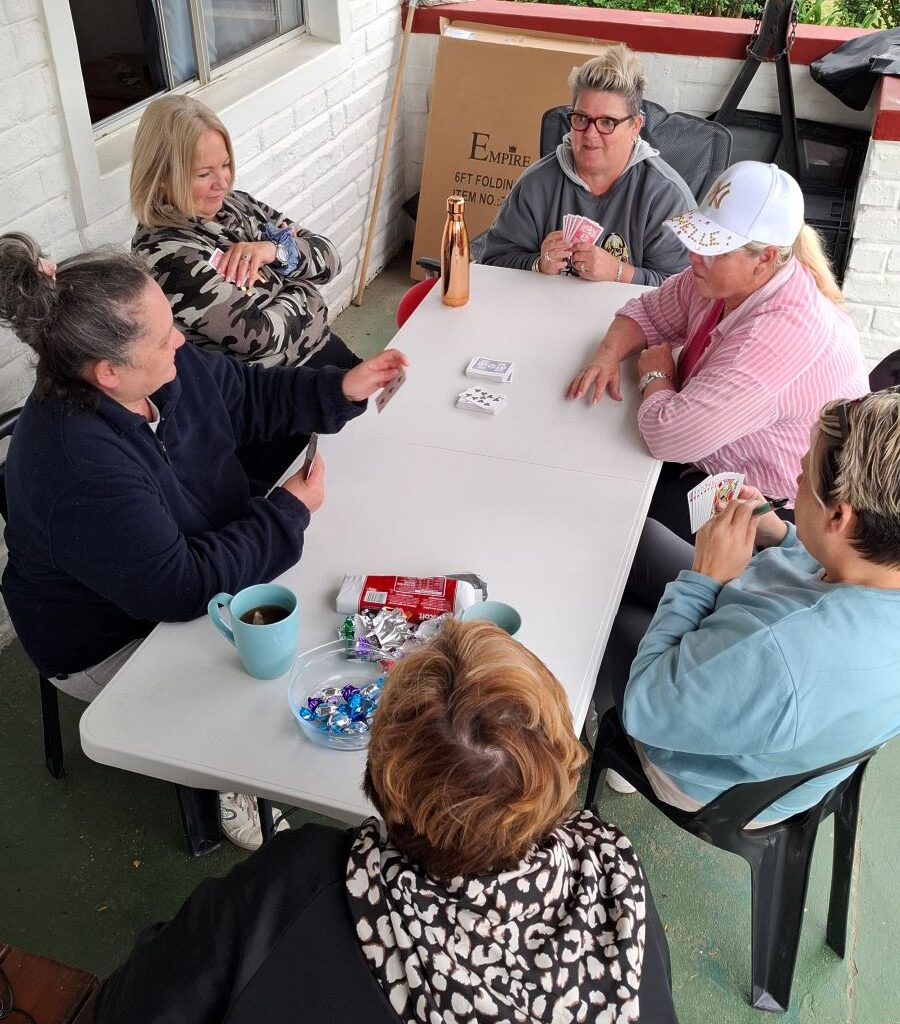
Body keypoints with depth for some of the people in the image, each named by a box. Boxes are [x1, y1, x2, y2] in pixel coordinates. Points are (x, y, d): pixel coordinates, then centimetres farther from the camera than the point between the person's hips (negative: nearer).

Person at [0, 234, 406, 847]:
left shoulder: (167, 369, -14)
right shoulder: (75, 462, -38)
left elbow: (248, 395, 5)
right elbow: (180, 589, -35)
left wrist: (341, 389, -9)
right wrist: (289, 514, -26)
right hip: (112, 646, -7)